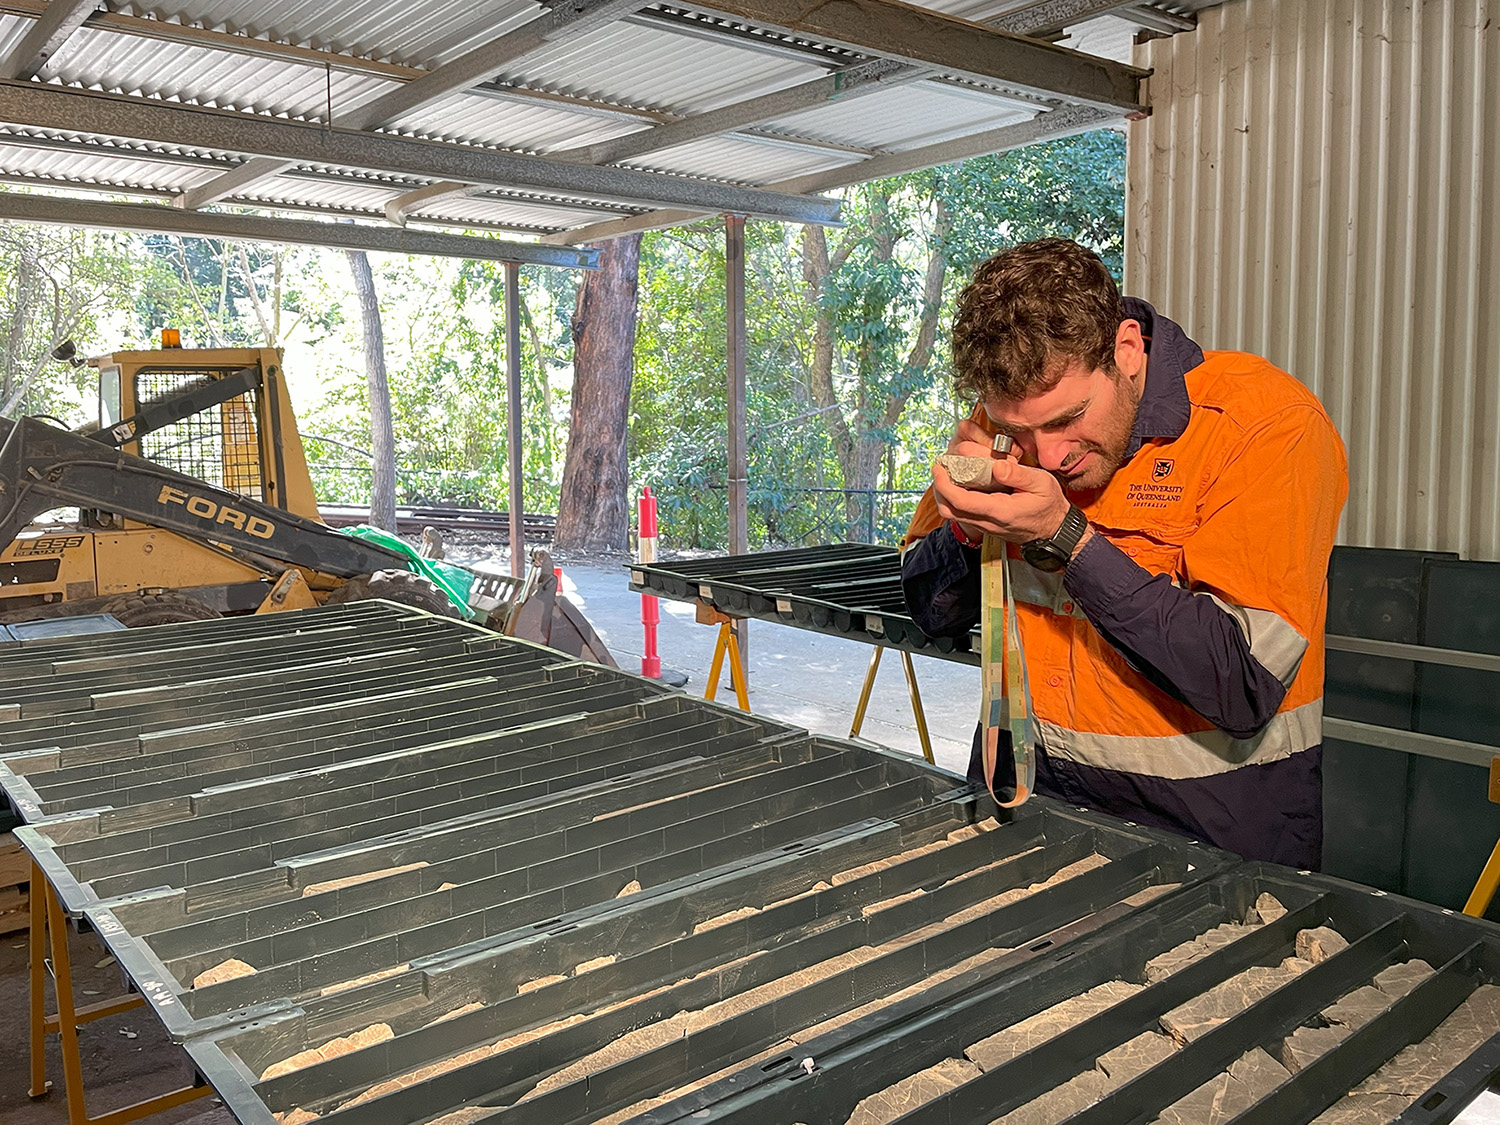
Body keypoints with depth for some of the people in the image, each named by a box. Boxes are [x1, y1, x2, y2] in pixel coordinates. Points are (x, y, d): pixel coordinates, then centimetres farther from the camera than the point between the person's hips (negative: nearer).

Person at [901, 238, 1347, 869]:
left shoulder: (1269, 423, -14)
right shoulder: (1010, 416, -1)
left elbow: (1246, 686, -21)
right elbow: (934, 614, 8)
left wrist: (1063, 536, -23)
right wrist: (966, 526, -12)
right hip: (1028, 788, 4)